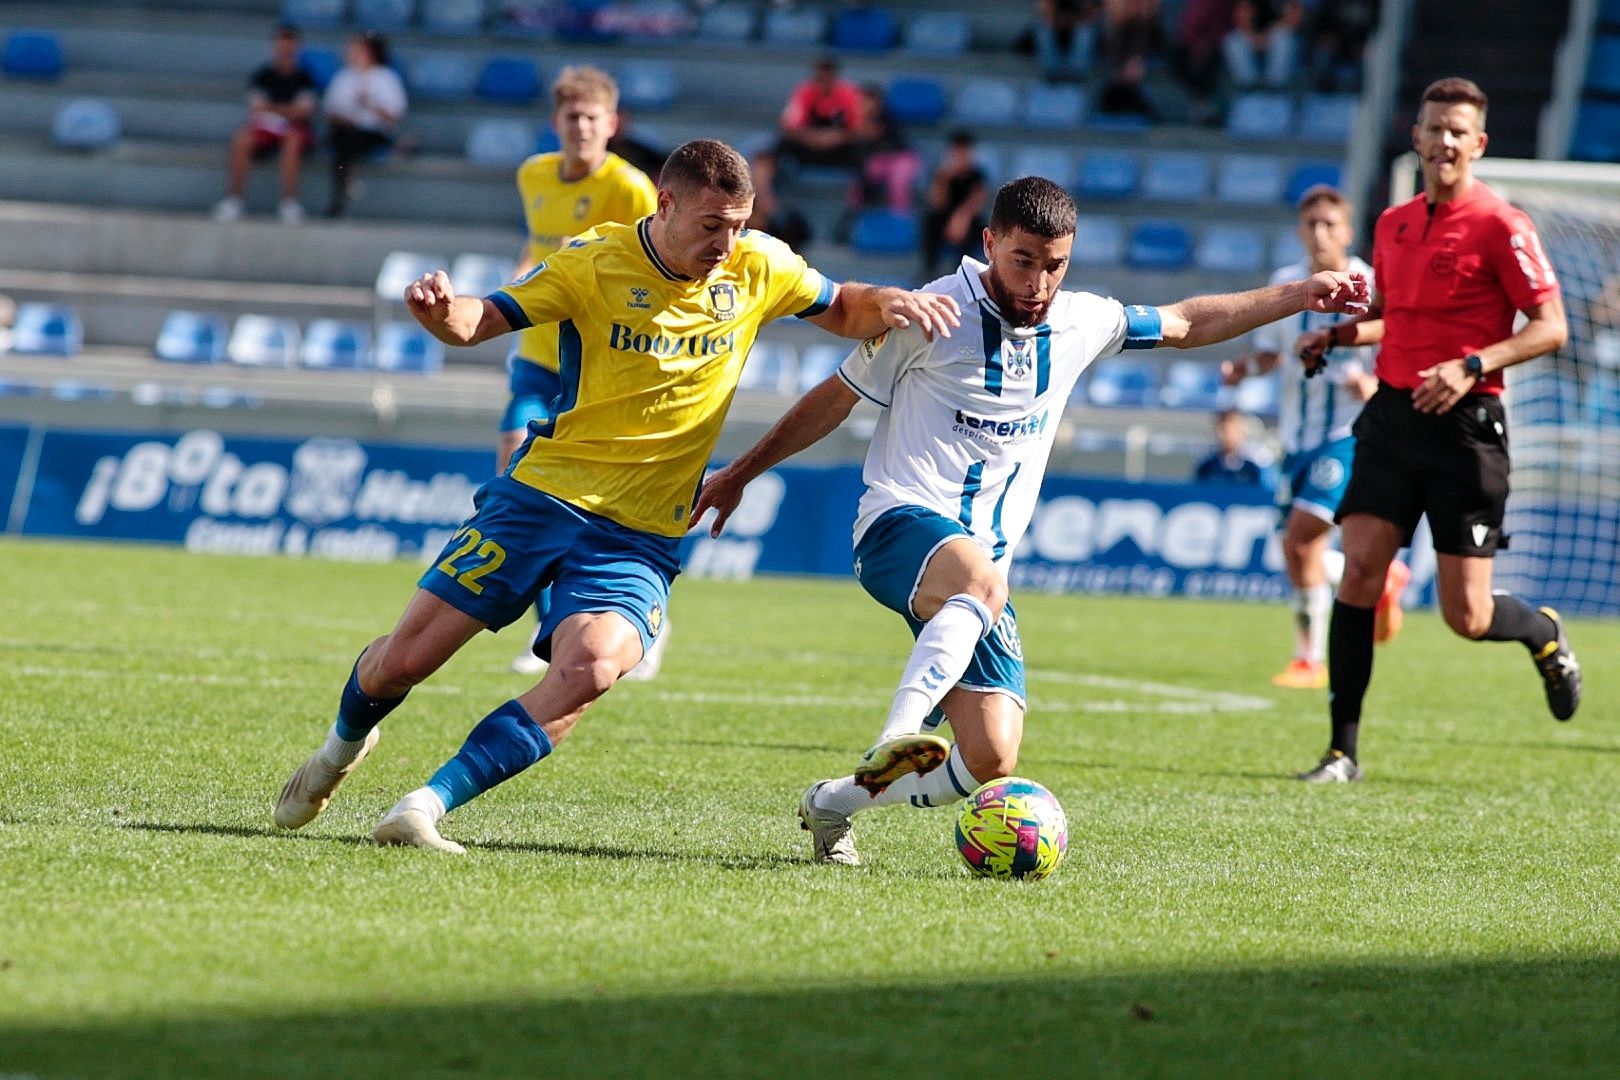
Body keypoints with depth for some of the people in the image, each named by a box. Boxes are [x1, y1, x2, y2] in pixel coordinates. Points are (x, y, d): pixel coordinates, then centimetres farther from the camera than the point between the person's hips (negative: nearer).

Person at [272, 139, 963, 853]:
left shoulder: (757, 268, 2)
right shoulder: (595, 262, -7)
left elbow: (843, 311, 18)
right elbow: (480, 321, -9)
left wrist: (890, 304, -5)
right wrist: (440, 310, -33)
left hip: (641, 536, 1)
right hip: (541, 495, -1)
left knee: (591, 667, -29)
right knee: (402, 660, -2)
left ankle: (427, 807, -26)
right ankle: (344, 744, 34)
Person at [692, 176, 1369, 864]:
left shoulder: (1079, 323, 11)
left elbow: (1186, 324, 27)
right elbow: (836, 398, 8)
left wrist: (1299, 296, 23)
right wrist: (739, 473, 14)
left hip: (980, 570, 6)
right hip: (903, 524, -6)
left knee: (991, 761, -8)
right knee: (979, 579, -42)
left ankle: (834, 804, 13)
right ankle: (898, 741, -54)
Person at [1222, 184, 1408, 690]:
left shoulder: (1370, 287, -11)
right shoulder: (1286, 283, 4)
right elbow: (1271, 351, 16)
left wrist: (1371, 384, -29)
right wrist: (1246, 367, -5)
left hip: (1348, 433, -6)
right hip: (1298, 434, 6)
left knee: (1301, 537, -18)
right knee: (1299, 552, 8)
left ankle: (1310, 659, -5)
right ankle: (1384, 578, 37)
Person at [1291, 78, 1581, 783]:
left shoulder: (1499, 225, -8)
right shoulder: (1393, 224, 12)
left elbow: (1550, 327, -10)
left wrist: (1472, 367, -21)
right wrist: (1338, 334, 9)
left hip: (1465, 425, -5)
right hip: (1393, 414, 5)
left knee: (1466, 616, -3)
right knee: (1359, 570, -10)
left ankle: (1545, 634, 33)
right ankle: (1342, 751, -6)